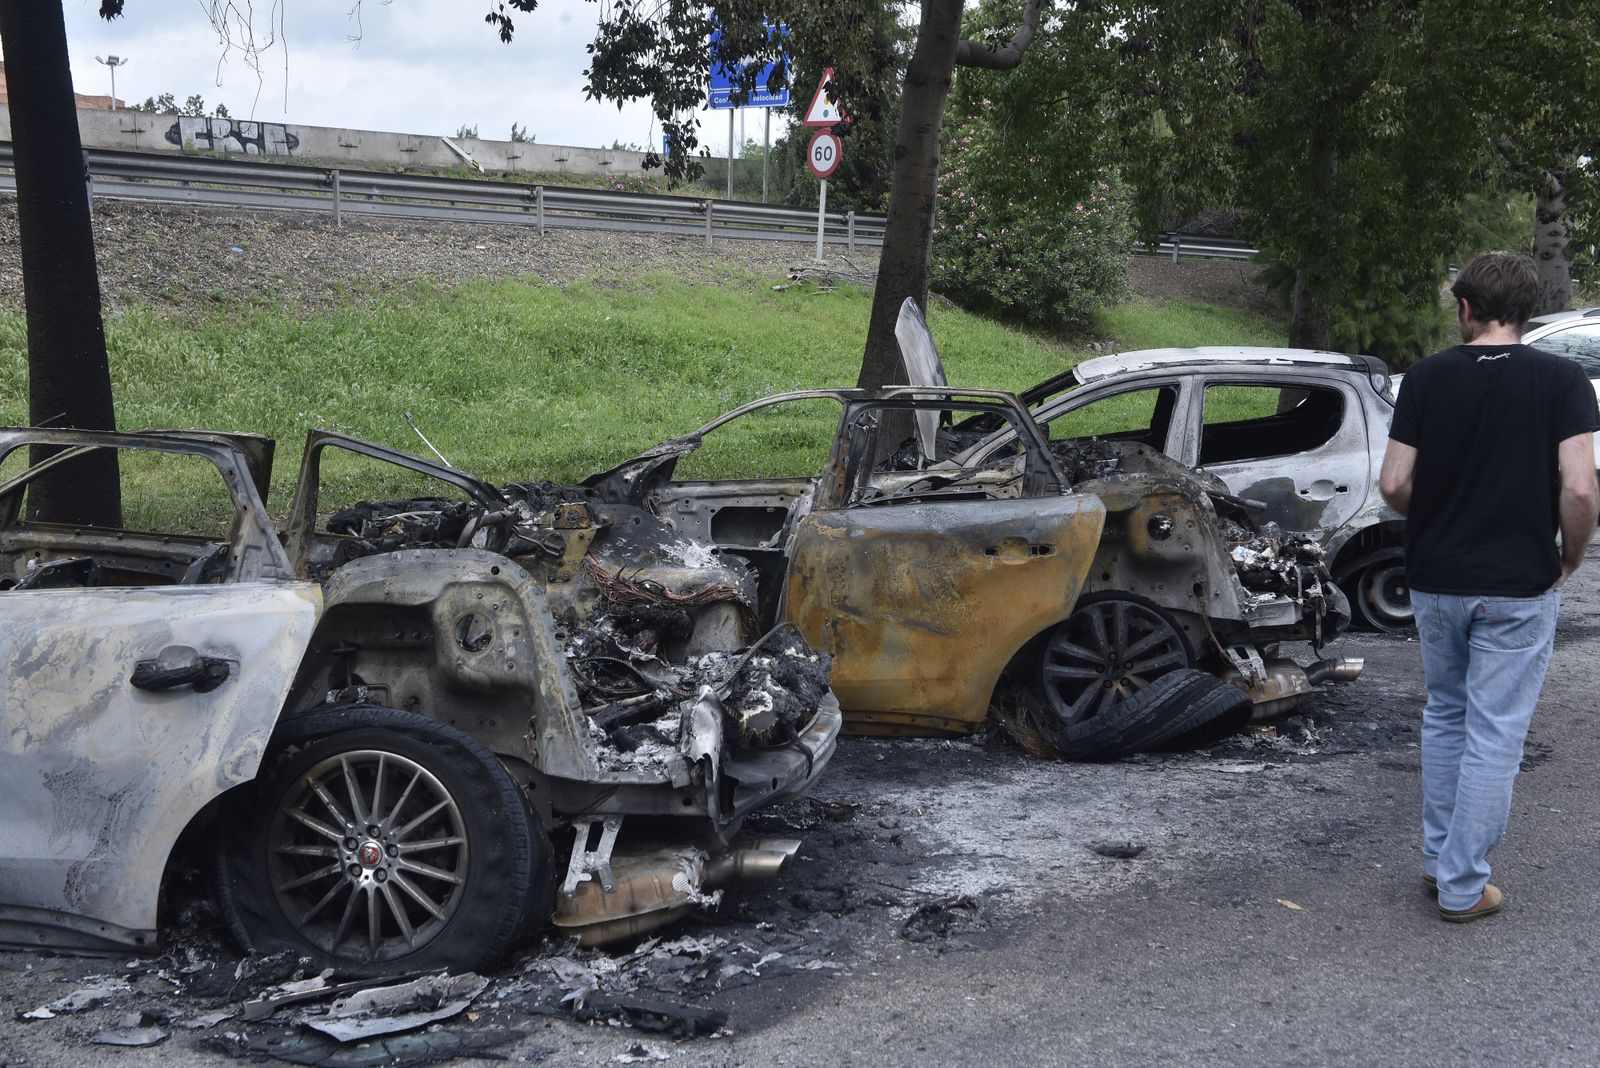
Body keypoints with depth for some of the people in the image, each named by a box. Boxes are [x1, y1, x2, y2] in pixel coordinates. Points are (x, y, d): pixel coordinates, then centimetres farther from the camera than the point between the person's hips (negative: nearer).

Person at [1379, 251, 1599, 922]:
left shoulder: (1426, 377, -2)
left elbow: (1394, 484, -4)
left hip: (1436, 580, 3)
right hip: (1518, 585, -3)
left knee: (1445, 715, 21)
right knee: (1494, 733, 4)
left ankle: (1439, 857, 27)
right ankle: (1462, 886, 9)